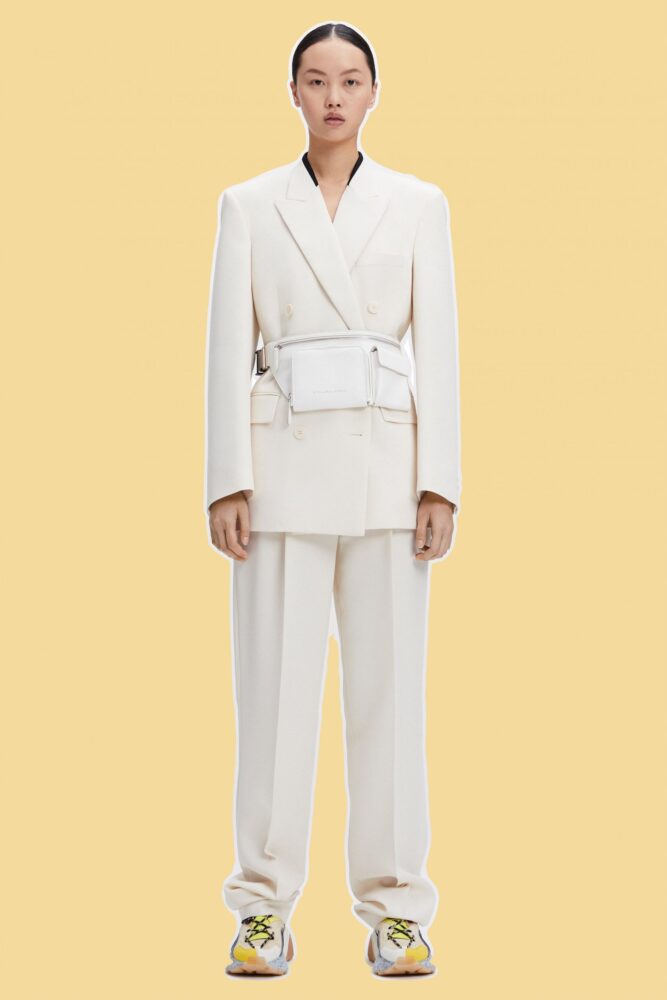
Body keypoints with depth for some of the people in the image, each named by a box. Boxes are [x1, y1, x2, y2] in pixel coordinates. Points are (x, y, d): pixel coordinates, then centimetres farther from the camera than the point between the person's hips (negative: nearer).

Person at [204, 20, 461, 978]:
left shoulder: (419, 204, 8)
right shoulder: (249, 205, 7)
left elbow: (439, 345, 4)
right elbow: (229, 348, 2)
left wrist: (440, 482, -4)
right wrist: (228, 482, -6)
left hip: (386, 459, 0)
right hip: (286, 459, 0)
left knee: (390, 684, 2)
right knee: (276, 684, 1)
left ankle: (396, 908, 11)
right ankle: (264, 908, 10)